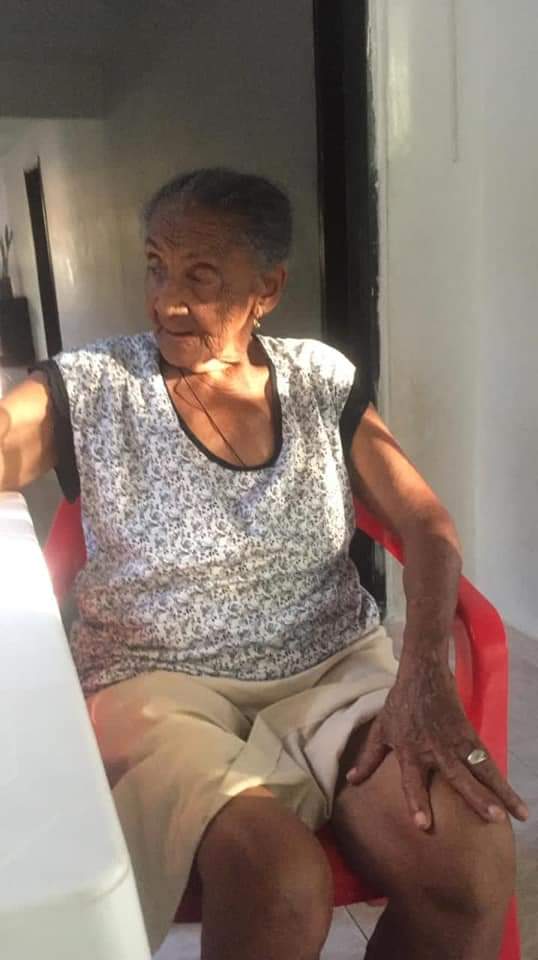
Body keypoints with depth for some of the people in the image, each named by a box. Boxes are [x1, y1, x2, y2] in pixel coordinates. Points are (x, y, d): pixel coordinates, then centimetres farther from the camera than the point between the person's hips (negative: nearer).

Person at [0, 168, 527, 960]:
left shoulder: (321, 378, 4)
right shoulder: (88, 390, -2)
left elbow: (427, 525, 0)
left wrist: (424, 677, -15)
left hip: (337, 667, 3)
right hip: (162, 683, -2)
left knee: (474, 864, -22)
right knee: (281, 884, -30)